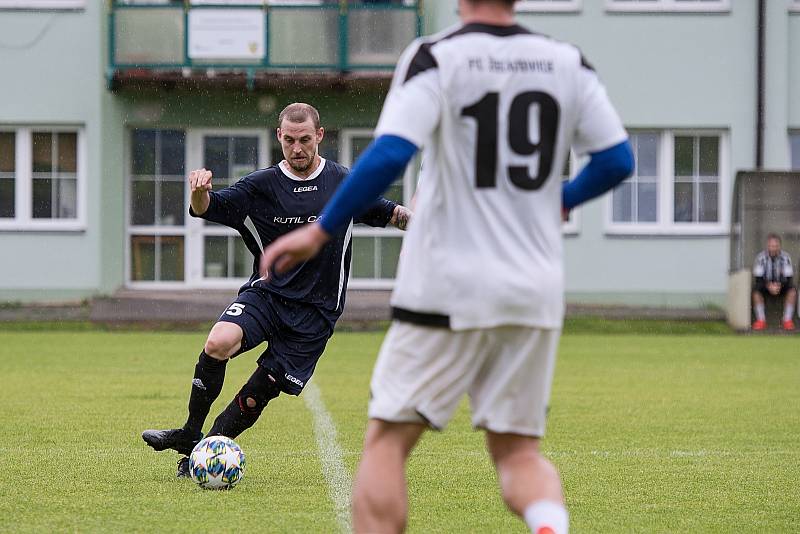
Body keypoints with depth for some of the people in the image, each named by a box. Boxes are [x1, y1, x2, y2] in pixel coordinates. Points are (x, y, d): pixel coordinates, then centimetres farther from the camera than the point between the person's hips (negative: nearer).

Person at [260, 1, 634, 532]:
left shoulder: (437, 58, -8)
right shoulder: (569, 64, 6)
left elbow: (389, 155, -19)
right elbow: (618, 159, 8)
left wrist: (320, 231, -11)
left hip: (449, 290, -4)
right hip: (537, 292, 4)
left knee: (387, 442, 6)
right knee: (518, 452, 12)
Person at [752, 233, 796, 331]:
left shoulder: (785, 257, -15)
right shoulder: (761, 257, -16)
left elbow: (788, 278, -15)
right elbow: (758, 278, -17)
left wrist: (780, 285, -36)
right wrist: (768, 285, -36)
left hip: (782, 285, 0)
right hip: (765, 286, 0)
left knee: (792, 291, -28)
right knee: (756, 291, -30)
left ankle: (787, 320, -26)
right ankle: (761, 320, -28)